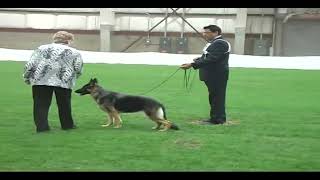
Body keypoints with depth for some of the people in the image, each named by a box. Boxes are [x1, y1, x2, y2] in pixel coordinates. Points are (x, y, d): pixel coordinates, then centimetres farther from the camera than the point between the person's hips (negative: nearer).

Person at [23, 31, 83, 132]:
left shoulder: (41, 49, 13)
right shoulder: (74, 52, 11)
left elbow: (30, 65, 8)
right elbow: (78, 69, 4)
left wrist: (27, 78, 16)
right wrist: (72, 78, 21)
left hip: (40, 81, 1)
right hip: (64, 82, 0)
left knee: (41, 105, 7)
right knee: (64, 105, 15)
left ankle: (41, 126, 2)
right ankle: (67, 125, 25)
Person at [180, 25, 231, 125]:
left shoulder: (220, 43, -18)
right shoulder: (213, 43, 15)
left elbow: (211, 59, -26)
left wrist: (192, 65, -26)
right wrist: (199, 59, 6)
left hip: (217, 75, -10)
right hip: (212, 75, 10)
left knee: (217, 97, -4)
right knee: (214, 97, 15)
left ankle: (217, 119, 2)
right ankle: (216, 117, 24)